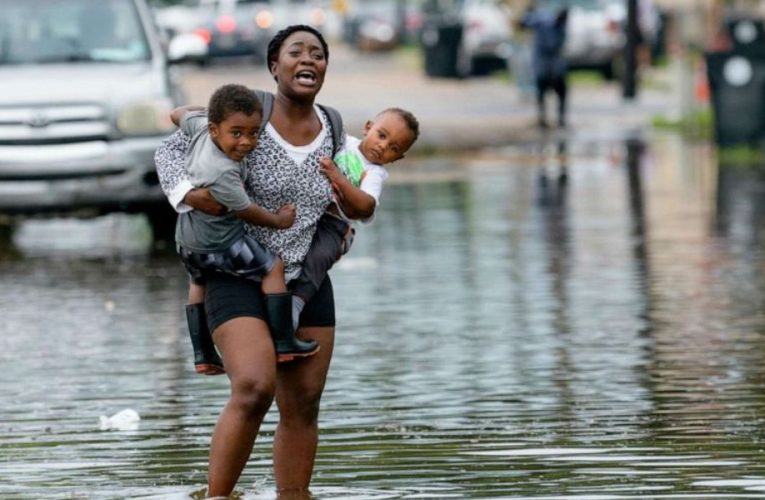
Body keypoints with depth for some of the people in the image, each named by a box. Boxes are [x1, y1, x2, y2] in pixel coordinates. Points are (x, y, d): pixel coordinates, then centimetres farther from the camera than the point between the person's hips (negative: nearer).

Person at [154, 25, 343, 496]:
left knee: (303, 407, 5)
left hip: (307, 286, 5)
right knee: (254, 390, -23)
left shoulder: (331, 131, 4)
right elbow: (171, 150, -1)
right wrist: (186, 190, -18)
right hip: (240, 283, -5)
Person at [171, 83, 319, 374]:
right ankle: (283, 344, 0)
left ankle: (202, 355, 37)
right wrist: (278, 221, -5)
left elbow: (178, 114, 5)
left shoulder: (201, 127, -18)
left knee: (199, 282, 30)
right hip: (218, 245, -9)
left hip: (187, 239, 9)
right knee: (273, 268, 1)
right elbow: (245, 211, -22)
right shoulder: (222, 174, -37)